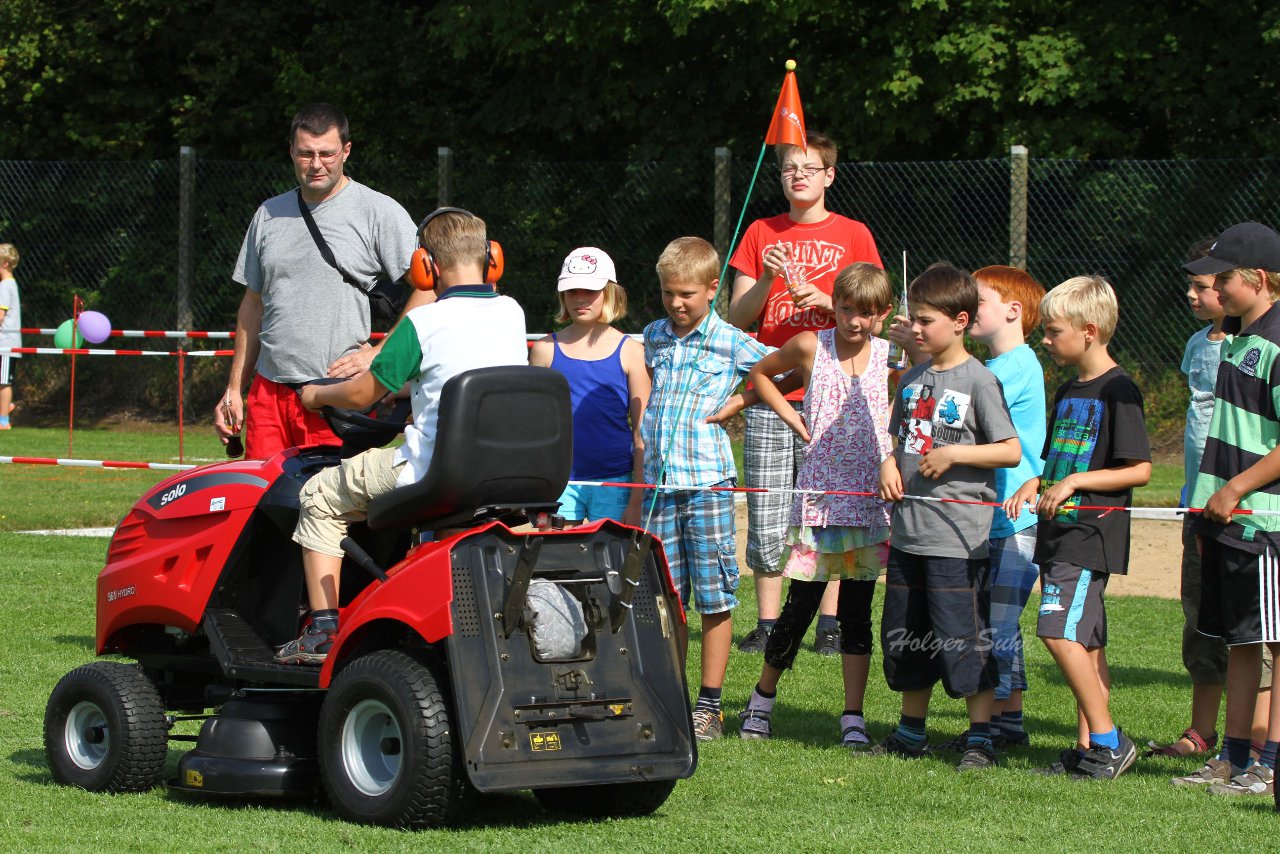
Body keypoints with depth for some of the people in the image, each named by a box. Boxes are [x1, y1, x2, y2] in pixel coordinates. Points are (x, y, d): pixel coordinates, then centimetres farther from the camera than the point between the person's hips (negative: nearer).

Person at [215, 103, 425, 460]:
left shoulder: (379, 211, 1)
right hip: (268, 393, 5)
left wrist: (377, 353, -10)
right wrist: (234, 389, 20)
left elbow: (429, 286, -4)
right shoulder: (268, 216, 18)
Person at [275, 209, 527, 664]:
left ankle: (322, 631, 7)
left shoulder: (423, 323, -12)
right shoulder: (512, 314, 6)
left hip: (432, 472, -6)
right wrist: (376, 357, 35)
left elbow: (364, 394, -3)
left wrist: (317, 395, 20)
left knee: (321, 497, 14)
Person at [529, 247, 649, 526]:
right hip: (559, 481, 1)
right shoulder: (546, 350, 7)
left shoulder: (631, 352, 3)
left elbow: (641, 434, 3)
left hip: (614, 482, -1)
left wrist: (637, 500, -3)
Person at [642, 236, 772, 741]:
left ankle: (710, 706, 3)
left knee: (715, 597, -2)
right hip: (659, 483, 4)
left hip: (708, 482, -4)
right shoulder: (652, 338, 13)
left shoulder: (731, 344, -1)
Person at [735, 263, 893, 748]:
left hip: (870, 502, 1)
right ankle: (762, 699, 21)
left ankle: (853, 717, 7)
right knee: (800, 606, 2)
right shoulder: (811, 347, 0)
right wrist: (791, 416, 5)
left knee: (856, 612, 3)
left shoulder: (891, 356, 2)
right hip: (818, 495, -1)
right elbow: (761, 372, 17)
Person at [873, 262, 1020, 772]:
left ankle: (981, 738, 2)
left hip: (958, 534, -7)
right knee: (904, 635, 14)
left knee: (963, 638, -6)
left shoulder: (977, 380, -8)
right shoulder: (913, 379, 12)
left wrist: (954, 454, -17)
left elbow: (1011, 451, -10)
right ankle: (911, 731, 26)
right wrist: (890, 465, 3)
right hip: (908, 528, 7)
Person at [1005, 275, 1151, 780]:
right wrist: (1036, 484, 5)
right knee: (1086, 643, 9)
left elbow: (1140, 470, -14)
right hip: (1061, 531, 9)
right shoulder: (1068, 392, 17)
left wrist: (1075, 482, -19)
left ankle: (1108, 740, -11)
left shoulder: (1118, 390, -11)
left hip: (1093, 534, -9)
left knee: (1060, 632, -17)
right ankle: (1089, 749, 11)